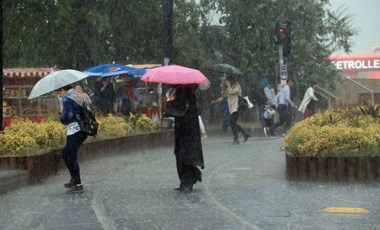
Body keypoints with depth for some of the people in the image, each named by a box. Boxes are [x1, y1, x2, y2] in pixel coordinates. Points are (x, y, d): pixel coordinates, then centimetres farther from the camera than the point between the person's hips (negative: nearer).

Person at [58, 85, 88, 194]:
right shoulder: (77, 96, 17)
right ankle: (74, 179, 25)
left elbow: (65, 116, -19)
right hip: (82, 131, 9)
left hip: (74, 132, -9)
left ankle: (78, 185, -2)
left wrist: (62, 119, 3)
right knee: (65, 154, 20)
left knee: (71, 157, -2)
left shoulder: (66, 98, -10)